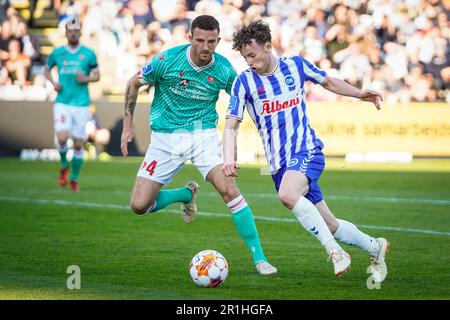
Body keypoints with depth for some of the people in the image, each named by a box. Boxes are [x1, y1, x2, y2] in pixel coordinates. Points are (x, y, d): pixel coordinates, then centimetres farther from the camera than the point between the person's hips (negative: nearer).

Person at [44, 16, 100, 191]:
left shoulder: (88, 54, 1)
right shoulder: (57, 53, 3)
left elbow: (97, 75, 9)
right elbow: (47, 68, 19)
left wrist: (87, 79, -13)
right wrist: (53, 82, 0)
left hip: (81, 104, 0)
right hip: (62, 103, 0)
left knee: (78, 144, 3)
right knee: (62, 138, -18)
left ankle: (74, 178, 21)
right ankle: (64, 166, 12)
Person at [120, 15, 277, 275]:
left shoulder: (224, 70, -10)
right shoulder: (167, 60, -15)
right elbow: (134, 84, 2)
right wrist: (128, 126, 1)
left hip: (203, 134, -1)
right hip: (165, 138, 1)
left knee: (229, 189, -23)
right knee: (139, 206, -4)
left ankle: (259, 258, -14)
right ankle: (186, 195, 28)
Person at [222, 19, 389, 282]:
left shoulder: (296, 65, 0)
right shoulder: (244, 81, -3)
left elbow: (329, 82, 18)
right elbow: (231, 126, -3)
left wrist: (360, 94, 5)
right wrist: (229, 159, -20)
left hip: (307, 151, -2)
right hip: (279, 162, 2)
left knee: (287, 194, -34)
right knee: (329, 226, 4)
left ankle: (335, 251, -25)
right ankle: (375, 247, 28)